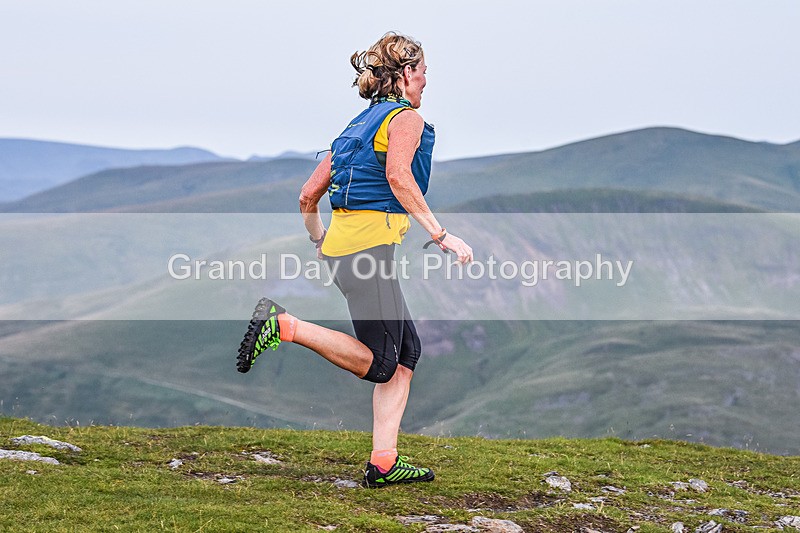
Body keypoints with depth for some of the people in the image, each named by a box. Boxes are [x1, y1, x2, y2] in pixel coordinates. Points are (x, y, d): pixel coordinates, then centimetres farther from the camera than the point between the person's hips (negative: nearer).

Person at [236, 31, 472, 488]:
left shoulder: (358, 125, 22)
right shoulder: (407, 118, -2)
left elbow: (308, 195, 21)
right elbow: (398, 175, -23)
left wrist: (321, 243, 36)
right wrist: (440, 234, -23)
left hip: (341, 243, 9)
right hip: (370, 244, -9)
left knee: (408, 350, 11)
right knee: (379, 362, -4)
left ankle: (384, 463, 6)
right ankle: (284, 325, -12)